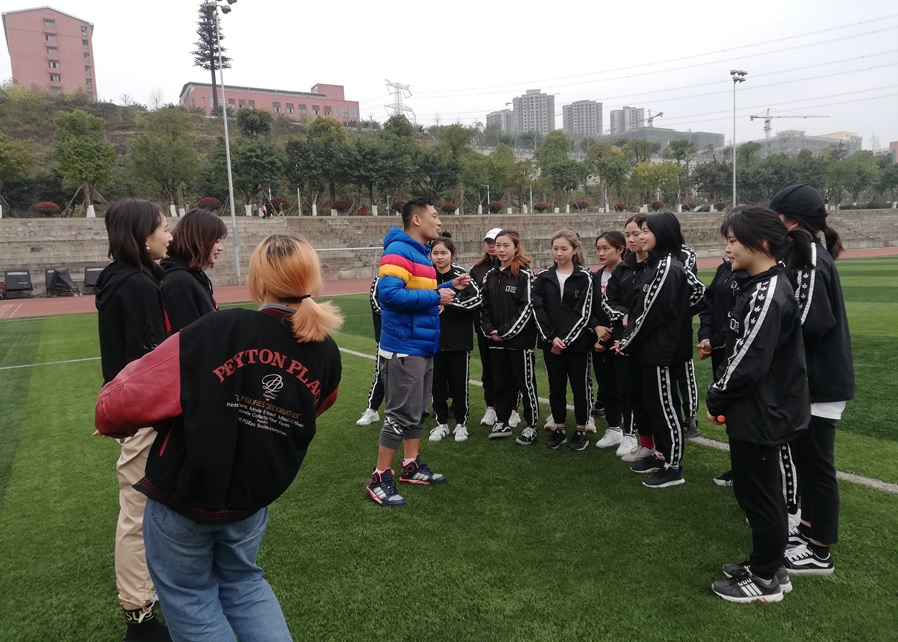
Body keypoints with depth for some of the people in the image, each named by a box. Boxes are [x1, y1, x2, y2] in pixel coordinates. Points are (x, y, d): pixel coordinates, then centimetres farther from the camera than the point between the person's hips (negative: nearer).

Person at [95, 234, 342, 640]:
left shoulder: (215, 332, -24)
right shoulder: (326, 354, -11)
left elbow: (125, 402, -22)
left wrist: (111, 423, 2)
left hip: (181, 497, -3)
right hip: (251, 500, 4)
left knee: (188, 595, 20)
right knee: (242, 582, 28)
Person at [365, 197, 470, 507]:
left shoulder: (420, 253, 15)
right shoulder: (399, 251, -17)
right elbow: (390, 294, -28)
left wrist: (450, 287, 8)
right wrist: (435, 297, -21)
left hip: (423, 347, 10)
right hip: (404, 349, -10)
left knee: (416, 411, 17)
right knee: (400, 414, -4)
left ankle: (412, 466, 30)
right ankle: (380, 479, 8)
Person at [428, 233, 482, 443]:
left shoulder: (461, 275, -7)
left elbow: (477, 298, -17)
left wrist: (449, 302, -21)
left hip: (459, 340, -3)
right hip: (434, 340, 3)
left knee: (460, 384, 7)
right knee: (437, 384, 9)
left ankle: (461, 423, 24)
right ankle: (441, 423, 25)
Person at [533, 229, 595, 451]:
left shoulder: (585, 277, -3)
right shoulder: (543, 278, 5)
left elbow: (583, 313, -9)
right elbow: (538, 310, -1)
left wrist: (565, 339, -14)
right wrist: (551, 338, -12)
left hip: (577, 342, -3)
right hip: (550, 343, 3)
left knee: (580, 386, 6)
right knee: (556, 387, 10)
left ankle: (581, 430, 20)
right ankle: (559, 429, 23)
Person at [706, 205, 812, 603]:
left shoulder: (768, 294, -22)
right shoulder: (762, 286, 8)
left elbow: (749, 360, -24)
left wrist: (716, 400, -10)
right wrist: (722, 397, 7)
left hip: (760, 413, -10)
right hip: (761, 409, 10)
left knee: (757, 494, 5)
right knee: (759, 491, 20)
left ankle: (766, 580, 22)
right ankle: (767, 566, 36)